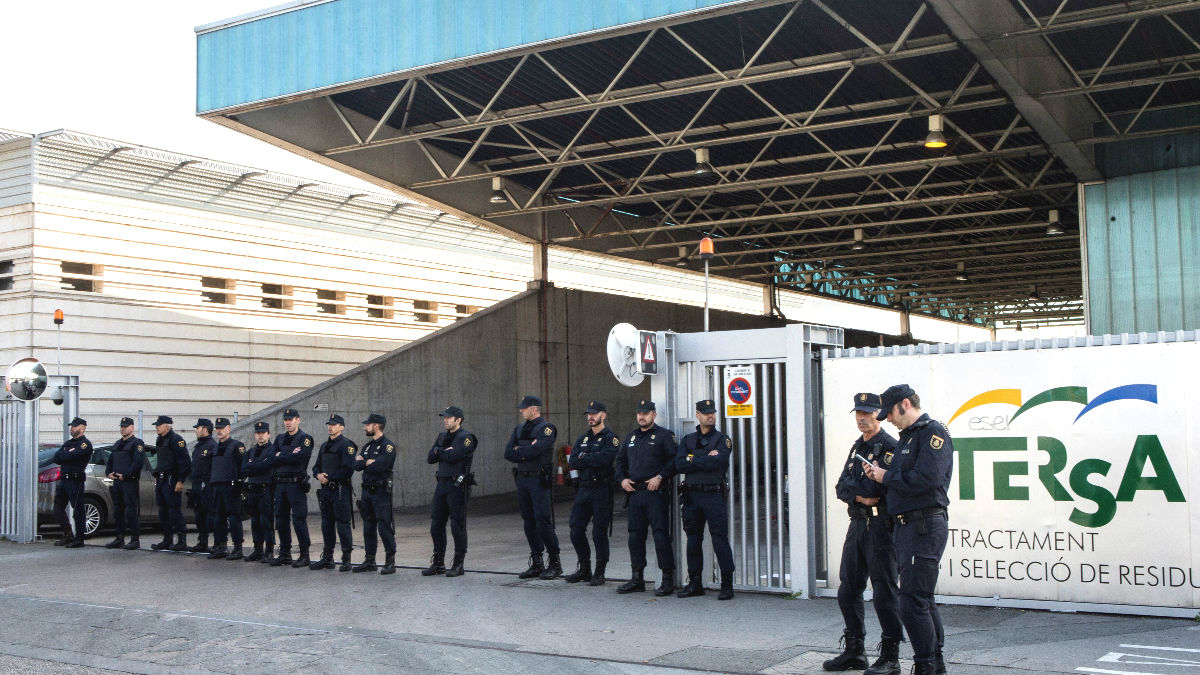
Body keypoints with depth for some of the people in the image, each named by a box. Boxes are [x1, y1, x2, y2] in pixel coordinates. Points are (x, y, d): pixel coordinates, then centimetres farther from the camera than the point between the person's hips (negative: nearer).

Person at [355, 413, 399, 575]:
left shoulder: (388, 445, -9)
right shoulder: (368, 446, 17)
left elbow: (380, 466, -23)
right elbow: (356, 465, 6)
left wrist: (364, 462, -7)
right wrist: (369, 462, -12)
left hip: (381, 491, -8)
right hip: (367, 490, 8)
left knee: (384, 528, -8)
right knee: (368, 528, 11)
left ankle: (390, 562, -2)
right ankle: (369, 561, 18)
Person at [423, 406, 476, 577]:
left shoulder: (465, 438, -8)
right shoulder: (442, 436, 16)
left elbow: (453, 457, -21)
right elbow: (430, 458, 7)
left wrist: (439, 451, -3)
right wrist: (444, 451, -10)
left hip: (457, 486, -8)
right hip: (442, 484, 8)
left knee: (457, 526, -4)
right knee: (436, 525, 8)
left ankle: (458, 564, 4)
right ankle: (438, 563, 18)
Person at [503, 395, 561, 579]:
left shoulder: (546, 428, -7)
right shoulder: (520, 429, 15)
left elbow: (535, 450, -21)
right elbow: (508, 453, 5)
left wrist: (518, 451, -5)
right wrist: (526, 452, -10)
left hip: (539, 480, -7)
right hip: (522, 479, 7)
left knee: (543, 521, -9)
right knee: (529, 522, 9)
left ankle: (555, 563, 0)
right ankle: (536, 564, 15)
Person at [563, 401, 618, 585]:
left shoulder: (611, 438, -3)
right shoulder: (583, 438, 17)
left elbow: (604, 459, -20)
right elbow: (572, 461, 4)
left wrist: (583, 458, -8)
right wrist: (593, 460, -10)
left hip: (602, 489, -6)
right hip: (583, 488, 6)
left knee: (599, 532, -3)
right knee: (576, 530, 7)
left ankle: (599, 572, 7)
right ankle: (584, 569, 21)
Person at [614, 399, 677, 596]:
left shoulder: (664, 436, -1)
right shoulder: (631, 437, 18)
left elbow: (674, 460, -8)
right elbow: (620, 460, 25)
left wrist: (660, 477, -17)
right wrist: (622, 479, 9)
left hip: (656, 493, -6)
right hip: (634, 493, 6)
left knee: (661, 535, -8)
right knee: (635, 536, 9)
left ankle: (668, 580, -2)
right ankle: (637, 578, 18)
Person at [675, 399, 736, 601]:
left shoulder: (723, 440, 2)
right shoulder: (688, 440, 13)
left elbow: (715, 463, -16)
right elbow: (679, 465, -3)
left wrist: (692, 459, -5)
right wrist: (705, 460, -10)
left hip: (714, 495, -4)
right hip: (691, 496, 4)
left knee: (720, 540, -6)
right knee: (693, 541, 8)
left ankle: (727, 585, 0)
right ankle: (695, 583, 17)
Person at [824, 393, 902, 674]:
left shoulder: (890, 447, -8)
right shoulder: (857, 447, 17)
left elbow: (877, 486, -21)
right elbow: (841, 488, 9)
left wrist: (852, 486, -9)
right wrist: (860, 495, -9)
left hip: (880, 525, -8)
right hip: (857, 524, 8)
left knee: (884, 592, -6)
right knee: (848, 590, 11)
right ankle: (854, 651, 22)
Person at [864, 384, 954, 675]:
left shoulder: (933, 432, -10)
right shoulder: (907, 437, 21)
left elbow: (927, 478, -23)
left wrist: (887, 476, -11)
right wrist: (878, 475, 3)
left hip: (925, 526, -10)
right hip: (906, 526, 10)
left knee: (912, 602, -11)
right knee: (923, 599, 15)